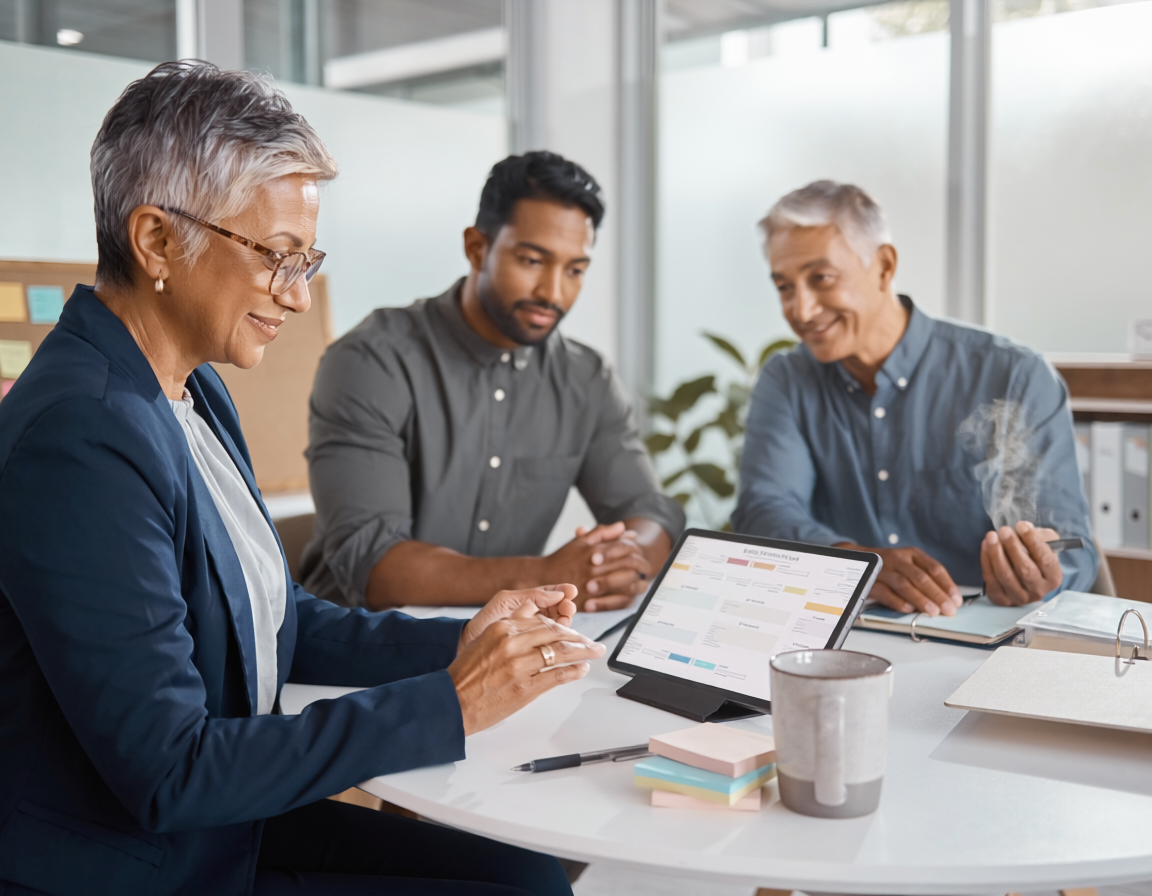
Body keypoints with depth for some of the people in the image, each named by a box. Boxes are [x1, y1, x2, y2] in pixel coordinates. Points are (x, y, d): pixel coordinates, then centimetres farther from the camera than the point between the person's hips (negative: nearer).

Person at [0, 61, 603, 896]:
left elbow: (278, 619, 12)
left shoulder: (193, 389, 4)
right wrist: (449, 703, -22)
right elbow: (169, 772, -25)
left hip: (226, 819, 8)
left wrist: (457, 641, -2)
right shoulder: (80, 436, -25)